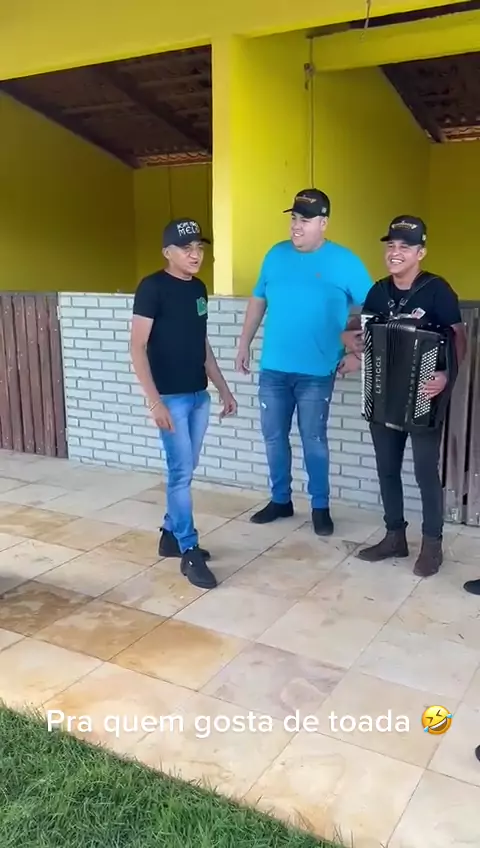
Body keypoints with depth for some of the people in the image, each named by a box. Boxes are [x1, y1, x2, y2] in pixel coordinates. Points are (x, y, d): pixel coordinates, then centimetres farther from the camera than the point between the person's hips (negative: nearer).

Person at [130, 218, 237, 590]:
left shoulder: (199, 288, 11)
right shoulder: (152, 288, -11)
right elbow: (137, 347, -15)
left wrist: (223, 389, 17)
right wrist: (154, 400, -21)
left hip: (199, 395, 7)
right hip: (171, 397, -7)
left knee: (186, 470, 14)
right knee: (181, 472, -5)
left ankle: (171, 535, 28)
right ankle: (190, 552, 4)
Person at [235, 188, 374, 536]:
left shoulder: (344, 262, -5)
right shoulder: (276, 255, 6)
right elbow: (258, 301, 15)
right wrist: (245, 344, 13)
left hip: (316, 372, -4)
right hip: (273, 368, 4)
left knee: (314, 441, 4)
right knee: (274, 438, 11)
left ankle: (320, 507, 20)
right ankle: (280, 500, 28)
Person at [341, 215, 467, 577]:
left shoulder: (437, 290, -12)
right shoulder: (379, 290, 4)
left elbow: (459, 339, -13)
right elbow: (362, 329, 17)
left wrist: (446, 374, -30)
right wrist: (355, 348, -5)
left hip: (424, 398, -5)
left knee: (426, 471, 1)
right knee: (387, 468, 11)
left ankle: (432, 544, 16)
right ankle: (395, 537, 26)